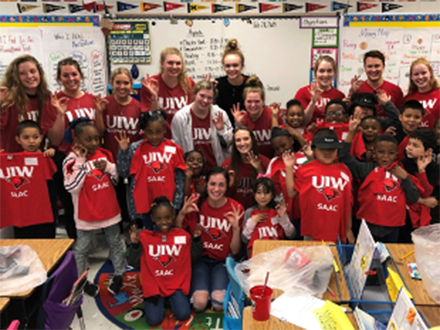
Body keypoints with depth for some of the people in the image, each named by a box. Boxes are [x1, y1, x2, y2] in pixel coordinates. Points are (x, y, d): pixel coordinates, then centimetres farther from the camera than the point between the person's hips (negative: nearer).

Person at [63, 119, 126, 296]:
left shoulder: (105, 154, -2)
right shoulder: (72, 160, -14)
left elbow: (116, 179, 5)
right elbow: (71, 187, -23)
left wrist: (109, 167, -16)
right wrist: (80, 161, -25)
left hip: (109, 208, 4)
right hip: (86, 212, -4)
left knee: (115, 242, 18)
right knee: (81, 247, 12)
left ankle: (118, 275, 36)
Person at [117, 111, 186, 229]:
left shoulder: (174, 148, -3)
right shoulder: (136, 148, -5)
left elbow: (179, 178, 0)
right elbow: (123, 173, -3)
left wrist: (176, 204, -3)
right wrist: (123, 150, -13)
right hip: (145, 203, 0)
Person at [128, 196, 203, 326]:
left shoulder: (183, 235, -3)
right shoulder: (144, 236, -5)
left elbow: (193, 259, 3)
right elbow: (135, 264, -2)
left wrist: (196, 239, -10)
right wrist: (135, 244, -17)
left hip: (176, 284, 1)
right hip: (154, 285, 0)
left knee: (183, 314, -16)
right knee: (154, 320, -15)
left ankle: (171, 298, 16)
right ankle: (159, 299, 17)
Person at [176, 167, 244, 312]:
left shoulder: (236, 209, -10)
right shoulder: (196, 204, -7)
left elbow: (235, 251, -6)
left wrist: (236, 227, -23)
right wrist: (182, 214, -18)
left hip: (222, 261, 0)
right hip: (200, 258, 1)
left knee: (219, 303, -23)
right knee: (199, 303, -20)